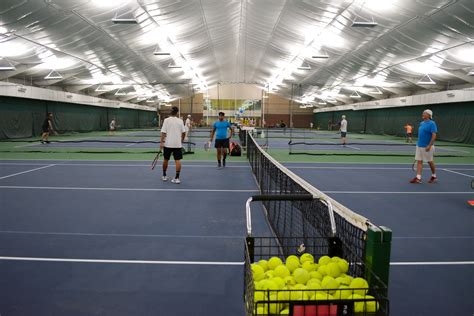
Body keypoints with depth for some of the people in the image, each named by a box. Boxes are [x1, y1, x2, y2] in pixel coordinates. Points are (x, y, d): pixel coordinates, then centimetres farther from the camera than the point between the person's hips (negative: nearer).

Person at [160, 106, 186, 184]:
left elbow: (163, 132, -9)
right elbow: (184, 132, 3)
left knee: (166, 159, 15)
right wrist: (181, 140, 18)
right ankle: (177, 178, -5)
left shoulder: (166, 120, -4)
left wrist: (161, 142, -7)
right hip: (177, 144, 0)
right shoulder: (180, 121, 1)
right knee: (178, 160, 0)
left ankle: (164, 176, 27)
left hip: (168, 144, 0)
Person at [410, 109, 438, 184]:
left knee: (430, 161, 7)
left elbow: (434, 136, -17)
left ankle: (434, 176, 26)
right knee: (419, 161, 0)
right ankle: (418, 178, -2)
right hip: (419, 146, 7)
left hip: (427, 147, -7)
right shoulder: (421, 123, 11)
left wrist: (429, 146, -24)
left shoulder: (432, 123, -11)